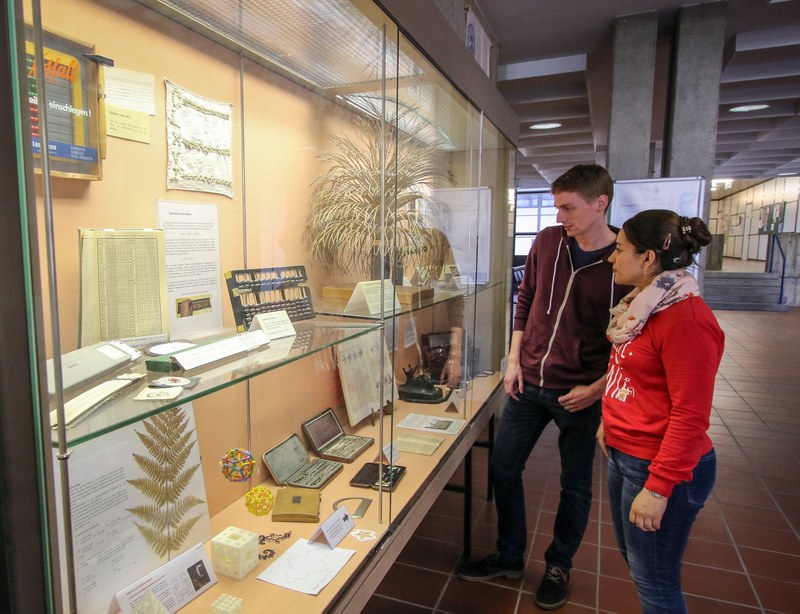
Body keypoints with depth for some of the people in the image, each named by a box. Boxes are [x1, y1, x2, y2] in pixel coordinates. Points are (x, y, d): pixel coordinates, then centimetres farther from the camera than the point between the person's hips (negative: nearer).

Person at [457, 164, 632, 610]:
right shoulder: (548, 242, -1)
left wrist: (597, 389, -14)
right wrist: (514, 360, 3)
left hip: (581, 394, -4)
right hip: (529, 382, 4)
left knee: (575, 486, 13)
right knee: (503, 468, 12)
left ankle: (559, 567, 38)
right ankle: (510, 557, 35)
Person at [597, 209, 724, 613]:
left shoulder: (686, 319, -23)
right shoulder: (645, 304, 8)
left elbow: (690, 416, -24)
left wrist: (657, 489, -21)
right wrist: (610, 421, 19)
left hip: (660, 466, -9)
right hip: (624, 454, 9)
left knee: (654, 582, 8)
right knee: (633, 558, 24)